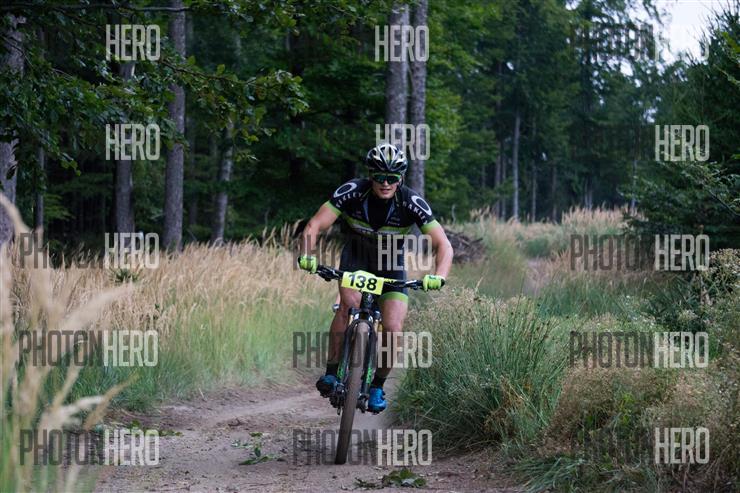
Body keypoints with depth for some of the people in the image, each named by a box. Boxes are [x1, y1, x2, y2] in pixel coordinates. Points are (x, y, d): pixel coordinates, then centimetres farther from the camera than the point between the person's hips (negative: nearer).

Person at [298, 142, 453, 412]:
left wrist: (439, 276, -45)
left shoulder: (411, 202, -25)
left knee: (393, 329, -16)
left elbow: (443, 244, -26)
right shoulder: (353, 192, -25)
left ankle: (377, 386, 7)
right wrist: (306, 256, -45)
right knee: (349, 304, -30)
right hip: (356, 256, 0)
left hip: (391, 264, 0)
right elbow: (315, 225, -26)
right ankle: (331, 372, -20)